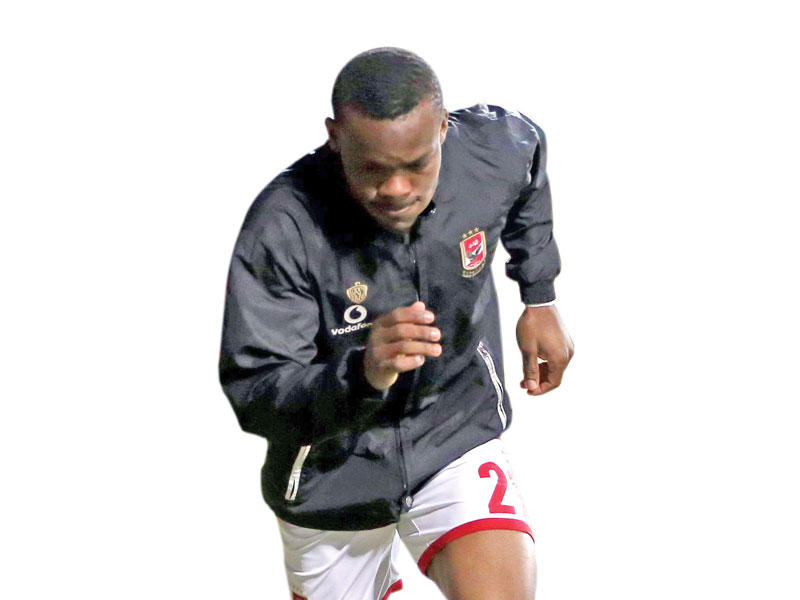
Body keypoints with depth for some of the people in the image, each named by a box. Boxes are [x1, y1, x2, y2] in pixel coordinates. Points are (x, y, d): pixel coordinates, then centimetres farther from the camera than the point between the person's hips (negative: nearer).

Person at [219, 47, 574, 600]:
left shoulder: (494, 152, -18)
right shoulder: (282, 229, -29)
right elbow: (253, 396, -28)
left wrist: (540, 299, 13)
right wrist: (363, 375, -47)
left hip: (457, 436, 1)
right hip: (333, 474, -1)